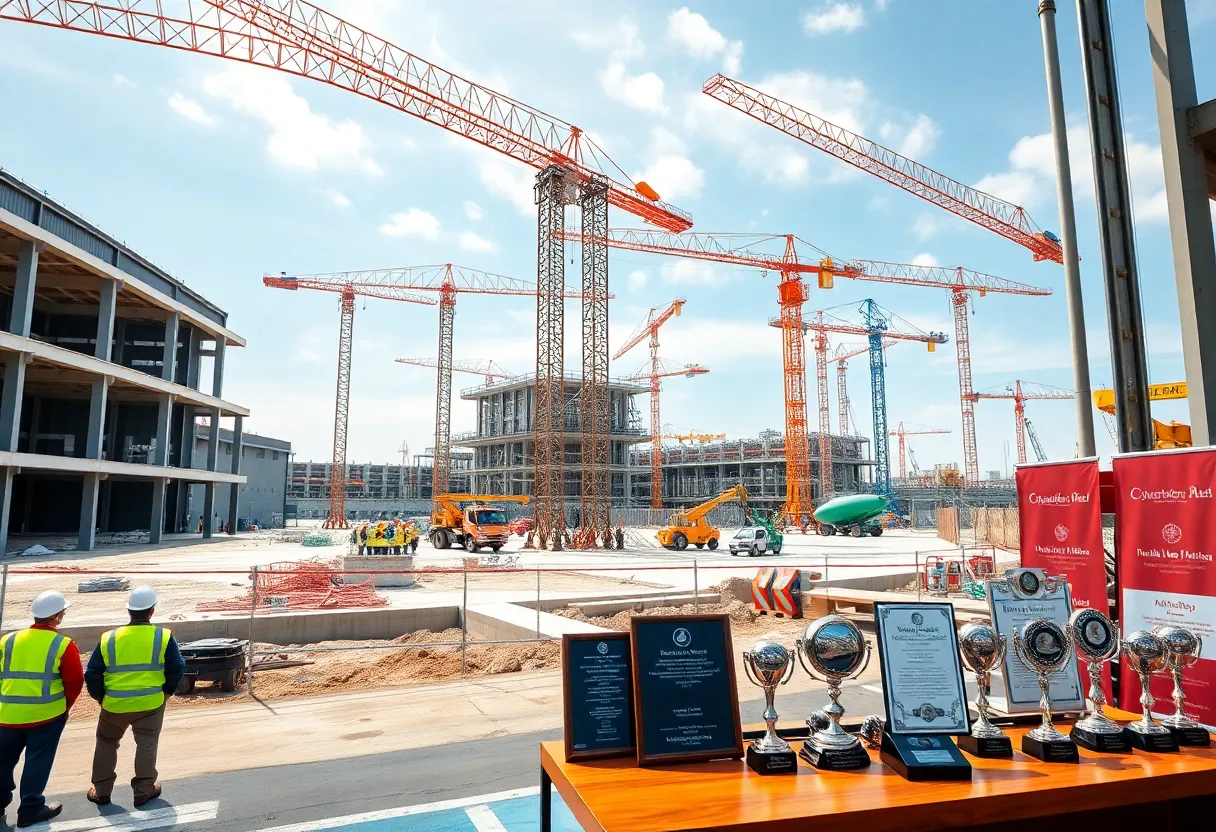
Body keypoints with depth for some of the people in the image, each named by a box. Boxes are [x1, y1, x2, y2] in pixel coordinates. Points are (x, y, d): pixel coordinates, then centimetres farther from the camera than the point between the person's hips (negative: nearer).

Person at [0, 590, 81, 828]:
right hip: (46, 714, -4)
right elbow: (75, 682, -9)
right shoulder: (63, 645, -11)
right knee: (37, 762, 7)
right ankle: (30, 810, 14)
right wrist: (63, 706, 9)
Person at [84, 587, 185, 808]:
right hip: (151, 703, -2)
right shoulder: (163, 636, -10)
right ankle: (144, 790, 20)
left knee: (106, 743, 24)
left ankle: (101, 791, 32)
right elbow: (178, 668, -8)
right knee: (147, 745, 13)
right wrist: (167, 691, 9)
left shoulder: (108, 639, -4)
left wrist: (100, 697, 14)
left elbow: (92, 674, -1)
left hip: (115, 705, 2)